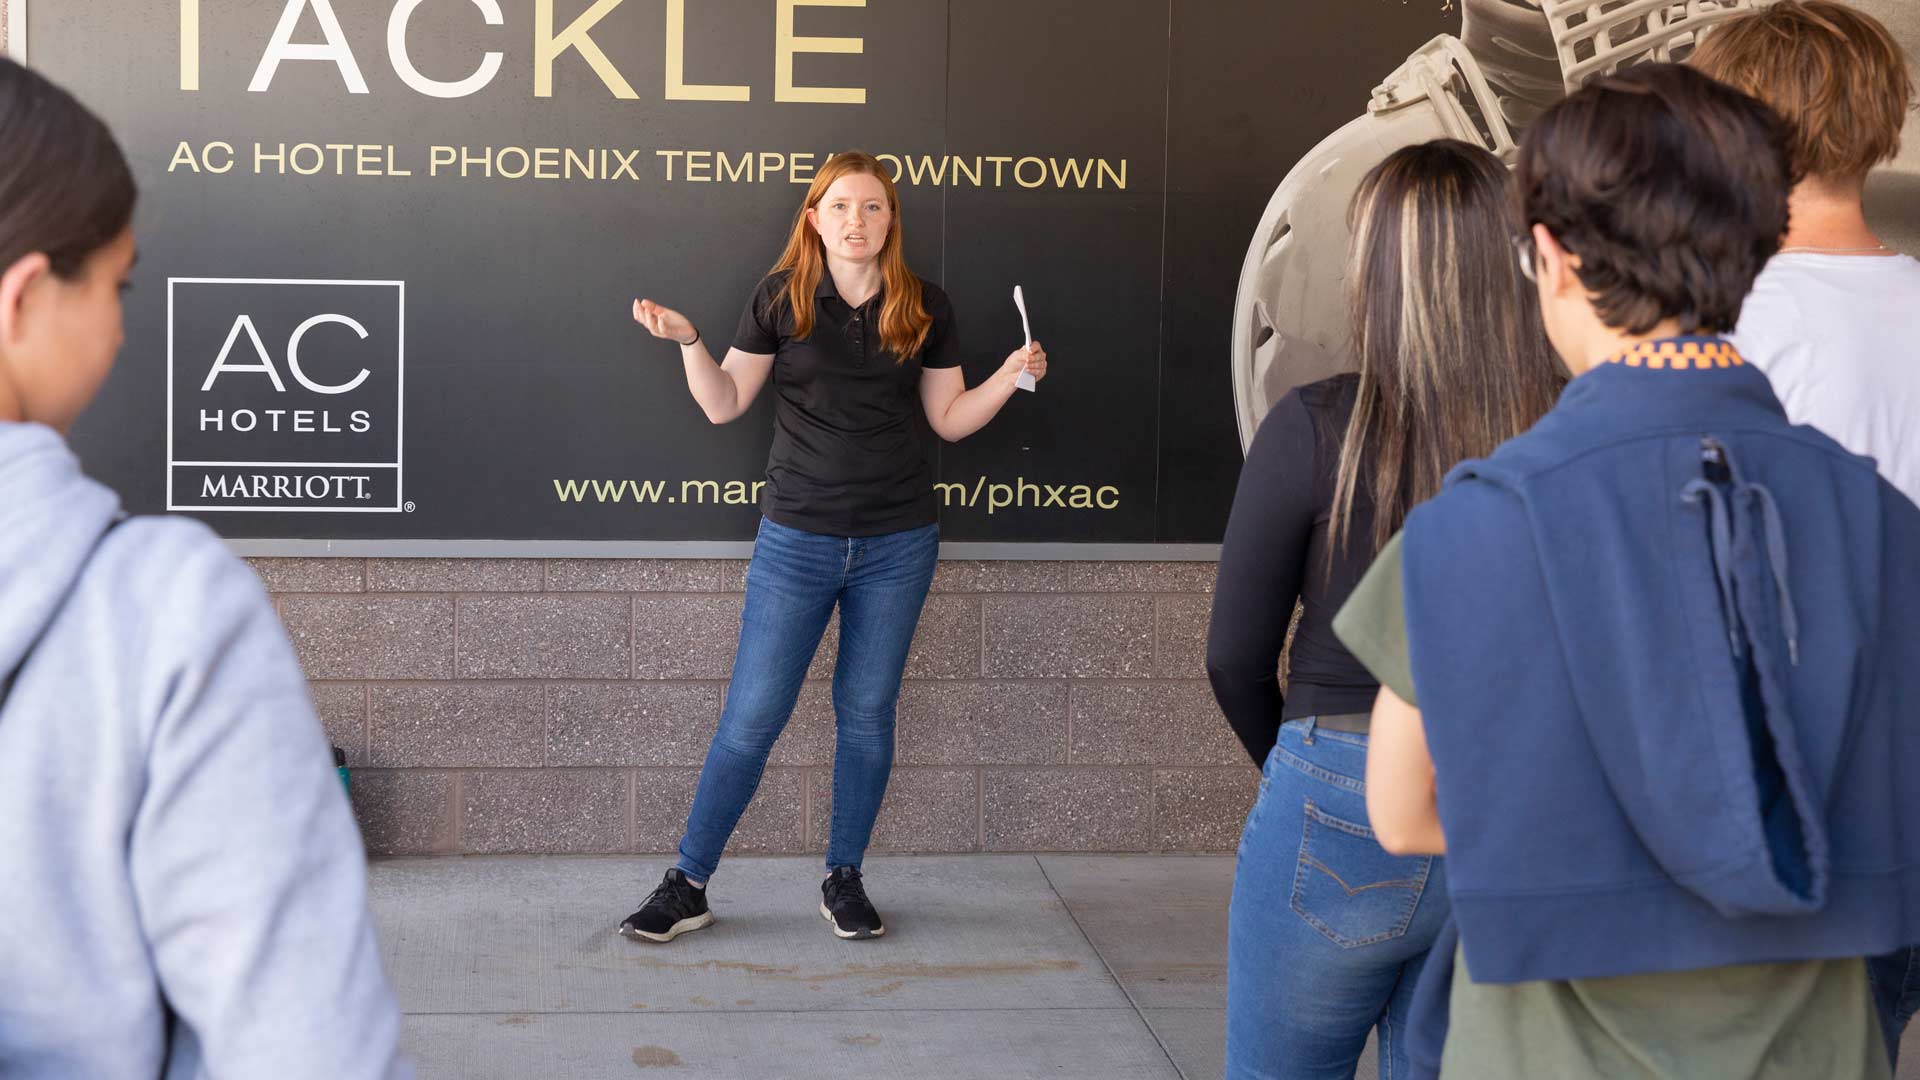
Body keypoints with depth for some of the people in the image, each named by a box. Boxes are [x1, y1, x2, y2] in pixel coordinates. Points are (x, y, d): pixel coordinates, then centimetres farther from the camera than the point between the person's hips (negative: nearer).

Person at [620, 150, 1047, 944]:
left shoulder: (924, 309, 2)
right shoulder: (782, 299, -2)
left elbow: (949, 418, 7)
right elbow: (725, 404, 1)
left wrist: (1010, 377, -8)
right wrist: (688, 341, -15)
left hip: (898, 543, 2)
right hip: (798, 540, -1)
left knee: (868, 712, 9)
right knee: (752, 714, -1)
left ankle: (844, 880, 23)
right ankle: (688, 885, 9)